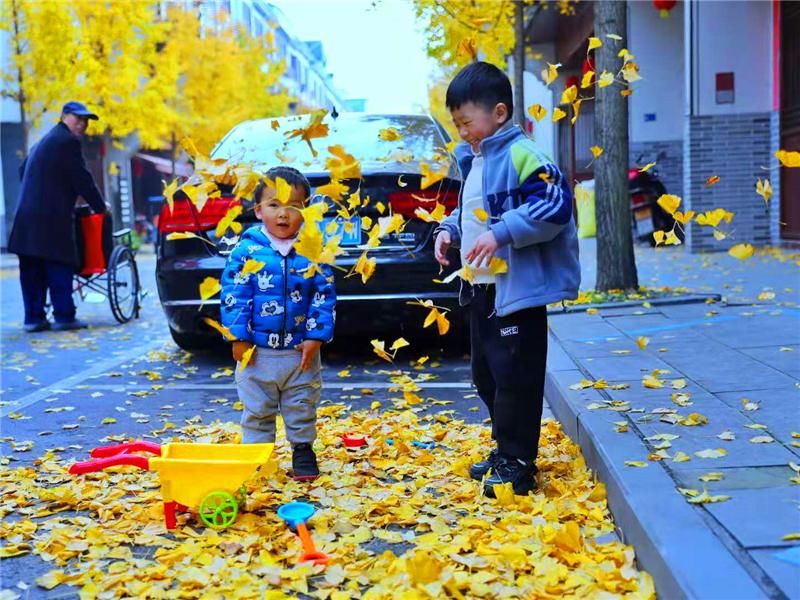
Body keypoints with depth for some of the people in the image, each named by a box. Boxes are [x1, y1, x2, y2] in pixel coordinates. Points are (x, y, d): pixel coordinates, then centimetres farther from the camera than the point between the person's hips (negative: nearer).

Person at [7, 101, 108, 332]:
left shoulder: (44, 141, 24)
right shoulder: (68, 141, -6)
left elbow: (24, 171, 32)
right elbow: (82, 180, -9)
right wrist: (100, 207, 1)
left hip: (27, 214, 9)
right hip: (52, 216, -9)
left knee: (32, 270, 8)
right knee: (60, 267, -4)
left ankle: (33, 317, 10)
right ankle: (64, 316, -3)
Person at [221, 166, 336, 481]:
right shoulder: (246, 251, -6)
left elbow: (325, 296, -2)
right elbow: (233, 296, -6)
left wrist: (316, 336, -8)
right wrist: (239, 337, -9)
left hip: (301, 350, 1)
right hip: (257, 351, 0)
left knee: (302, 408, 14)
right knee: (257, 409, 12)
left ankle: (303, 450, 31)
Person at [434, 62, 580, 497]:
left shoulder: (520, 155, -15)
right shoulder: (472, 159, 14)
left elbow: (555, 207, -24)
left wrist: (502, 233, -27)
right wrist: (449, 229, 9)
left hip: (517, 289, -10)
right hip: (481, 287, 10)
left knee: (514, 376, -4)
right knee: (486, 374, 17)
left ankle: (517, 462, 7)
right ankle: (505, 450, 31)